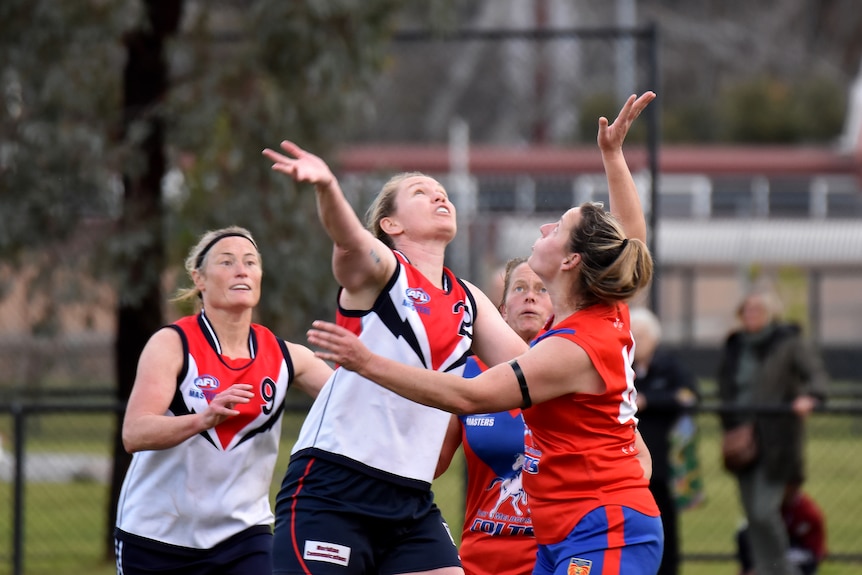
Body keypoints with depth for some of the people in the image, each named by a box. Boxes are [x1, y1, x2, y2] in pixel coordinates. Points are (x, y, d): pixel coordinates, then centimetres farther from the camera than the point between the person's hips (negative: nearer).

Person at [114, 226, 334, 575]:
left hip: (242, 532, 2)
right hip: (155, 534, -2)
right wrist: (205, 418, -41)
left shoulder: (284, 356, 0)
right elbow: (134, 434, -25)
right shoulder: (172, 344, -12)